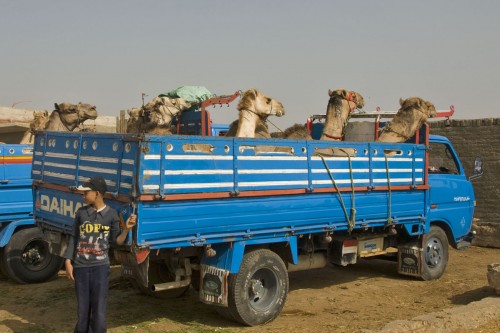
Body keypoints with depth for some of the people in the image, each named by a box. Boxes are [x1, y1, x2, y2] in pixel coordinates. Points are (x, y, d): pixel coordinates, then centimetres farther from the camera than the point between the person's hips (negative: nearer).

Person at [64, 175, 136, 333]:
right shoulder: (81, 212, 5)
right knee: (82, 309, 9)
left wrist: (127, 229, -16)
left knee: (99, 309, -1)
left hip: (100, 266, -2)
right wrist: (68, 262, 4)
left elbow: (116, 242, 1)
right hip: (81, 266, 2)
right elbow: (74, 238, 9)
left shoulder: (111, 214, -1)